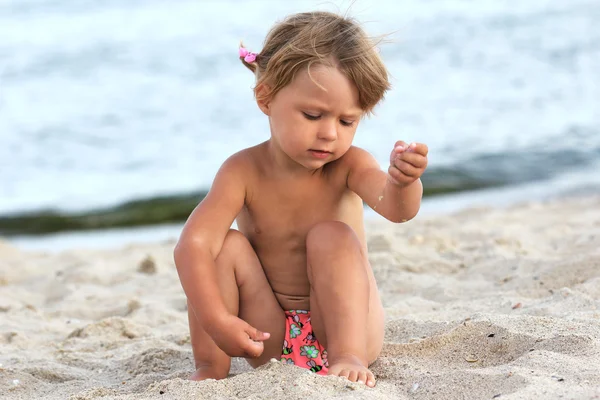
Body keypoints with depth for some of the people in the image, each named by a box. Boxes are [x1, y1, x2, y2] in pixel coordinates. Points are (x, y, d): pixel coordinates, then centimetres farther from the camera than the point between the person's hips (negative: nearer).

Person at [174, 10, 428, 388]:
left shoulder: (349, 166, -11)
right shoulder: (244, 172, -12)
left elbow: (396, 208, -33)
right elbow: (192, 244, -22)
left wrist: (403, 182, -58)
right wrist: (217, 321, -34)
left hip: (344, 326, -1)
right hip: (271, 339, 1)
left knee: (332, 236, -24)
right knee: (228, 244, -18)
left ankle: (350, 356, -30)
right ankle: (211, 367, -16)